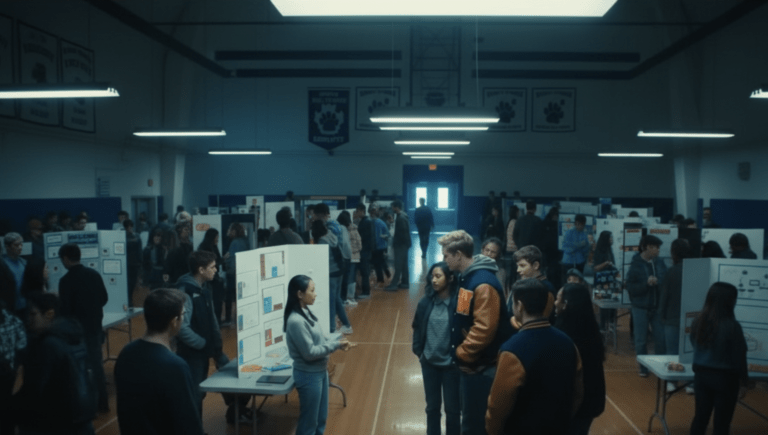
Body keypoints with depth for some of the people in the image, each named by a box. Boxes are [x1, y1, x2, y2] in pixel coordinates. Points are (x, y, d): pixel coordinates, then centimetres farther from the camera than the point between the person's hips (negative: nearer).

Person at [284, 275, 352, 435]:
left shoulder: (307, 312, 3)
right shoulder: (296, 321, -26)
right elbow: (310, 352, -24)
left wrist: (338, 342, -5)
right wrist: (335, 345, -17)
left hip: (320, 371, 9)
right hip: (308, 375, -9)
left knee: (321, 418, 22)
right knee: (309, 421, 7)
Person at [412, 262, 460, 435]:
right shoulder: (426, 302, -4)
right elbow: (417, 328, 7)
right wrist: (418, 351, 1)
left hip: (451, 364, -3)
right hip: (429, 362, 4)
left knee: (452, 408, 12)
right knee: (432, 406, 18)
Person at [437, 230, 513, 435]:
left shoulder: (484, 283, -23)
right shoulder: (466, 277, 8)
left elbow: (484, 330, -27)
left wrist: (461, 353, -18)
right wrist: (459, 353, 10)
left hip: (481, 367, -9)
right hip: (469, 364, 9)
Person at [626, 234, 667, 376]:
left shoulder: (659, 262, 1)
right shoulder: (635, 265, -10)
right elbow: (630, 287, -14)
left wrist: (657, 282, -11)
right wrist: (647, 283, -25)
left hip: (657, 307, 3)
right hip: (641, 308, -3)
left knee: (661, 338, 3)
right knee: (641, 340, 7)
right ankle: (643, 368, 21)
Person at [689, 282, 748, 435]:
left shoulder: (698, 321, -2)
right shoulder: (732, 326, -18)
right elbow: (739, 357, -11)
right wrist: (743, 382, -2)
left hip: (701, 374, 5)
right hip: (725, 377, -5)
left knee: (700, 416, 15)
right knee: (722, 421, 8)